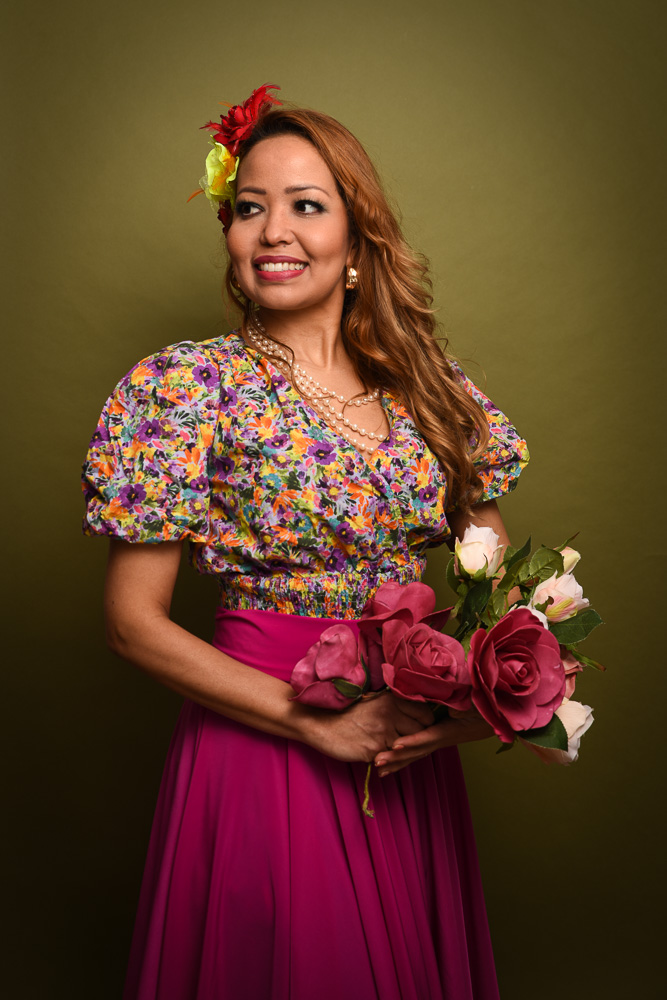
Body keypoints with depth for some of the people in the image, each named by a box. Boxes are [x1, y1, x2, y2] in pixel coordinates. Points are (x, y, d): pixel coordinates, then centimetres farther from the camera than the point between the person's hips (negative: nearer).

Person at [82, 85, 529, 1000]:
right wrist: (317, 723, -17)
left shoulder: (432, 386, 1)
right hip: (262, 746, -3)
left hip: (414, 753, 4)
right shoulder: (185, 386, -10)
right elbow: (135, 622, -11)